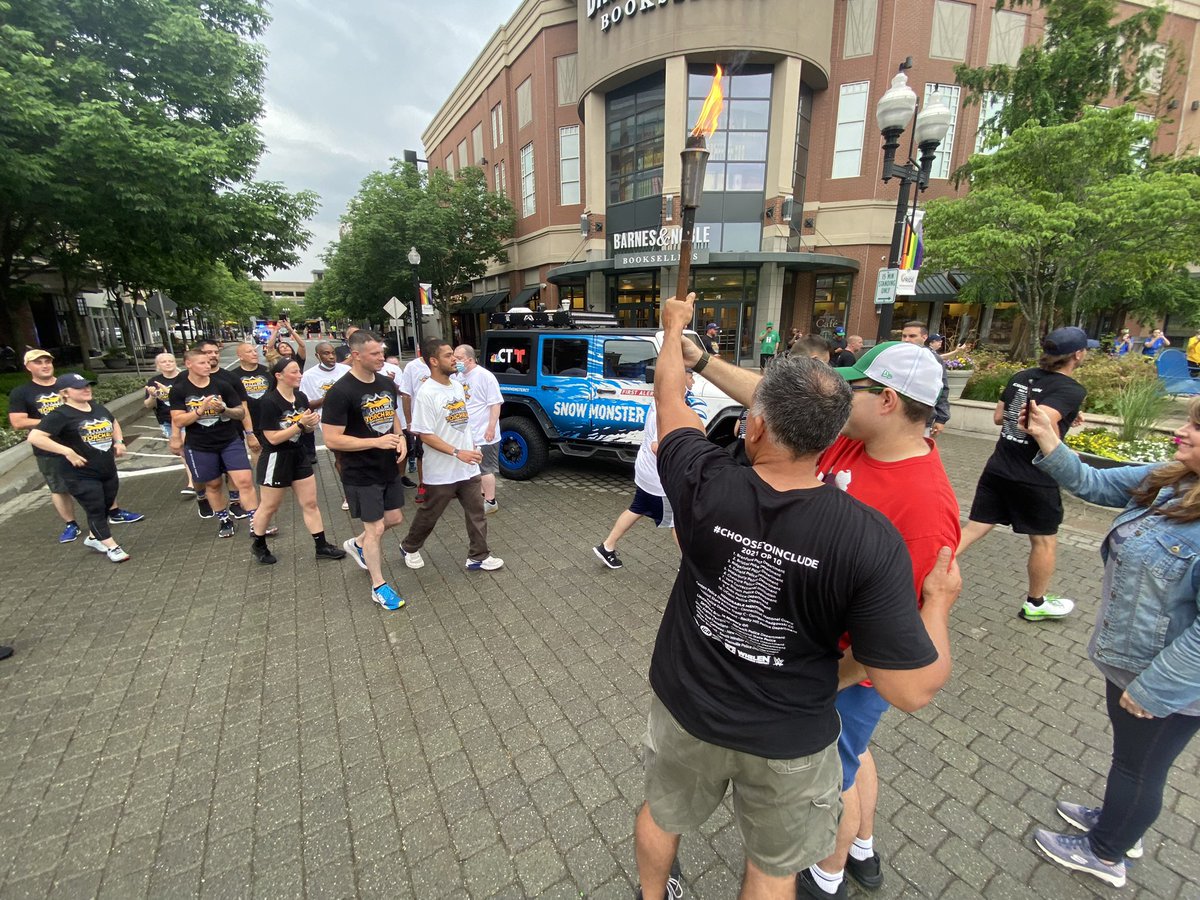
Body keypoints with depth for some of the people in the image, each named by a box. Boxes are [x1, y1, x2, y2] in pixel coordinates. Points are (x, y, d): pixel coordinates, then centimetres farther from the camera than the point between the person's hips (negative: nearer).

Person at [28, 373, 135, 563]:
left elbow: (114, 423, 25)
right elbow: (34, 437, -22)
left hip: (108, 470, 7)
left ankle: (93, 537, 38)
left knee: (105, 507, 17)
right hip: (81, 475, -7)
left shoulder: (97, 407, 6)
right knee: (96, 510, 0)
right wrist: (68, 451, -26)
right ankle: (112, 547, 9)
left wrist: (119, 442, 9)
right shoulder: (60, 414, -15)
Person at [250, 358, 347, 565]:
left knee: (310, 503, 9)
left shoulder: (301, 397, 0)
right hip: (276, 459, -6)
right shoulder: (269, 402, -19)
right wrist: (300, 424, -24)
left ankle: (321, 546, 17)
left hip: (299, 455, 6)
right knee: (269, 507, 12)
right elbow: (273, 438, -21)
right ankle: (258, 546, 35)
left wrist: (312, 424, -10)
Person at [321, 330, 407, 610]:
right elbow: (331, 440, -20)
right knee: (376, 528, 1)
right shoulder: (340, 392, -20)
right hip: (361, 475, -7)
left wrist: (400, 437, -3)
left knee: (394, 519, 18)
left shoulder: (387, 383, 3)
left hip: (389, 468, 7)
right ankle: (379, 586, 20)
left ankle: (358, 545, 47)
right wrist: (376, 442, -26)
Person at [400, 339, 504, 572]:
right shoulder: (426, 393, -17)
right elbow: (425, 435, -20)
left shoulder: (457, 386, 6)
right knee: (429, 515, 13)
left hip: (468, 468, 6)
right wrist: (457, 452, -24)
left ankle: (478, 556, 21)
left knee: (477, 514, 8)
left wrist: (472, 448, 9)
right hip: (441, 472, -6)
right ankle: (409, 548, 38)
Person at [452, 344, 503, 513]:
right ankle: (479, 495, 36)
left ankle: (490, 502, 10)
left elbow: (495, 404, -18)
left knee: (485, 469, 0)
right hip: (466, 433, 8)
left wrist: (491, 428, -23)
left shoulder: (485, 376, -16)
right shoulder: (458, 377, 7)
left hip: (483, 434, -8)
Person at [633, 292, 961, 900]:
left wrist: (675, 328, 12)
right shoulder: (870, 541, -29)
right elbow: (913, 690, -22)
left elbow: (669, 398, -7)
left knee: (662, 815, 33)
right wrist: (938, 602, -3)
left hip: (686, 711, 2)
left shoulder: (705, 484, -26)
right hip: (789, 742, -1)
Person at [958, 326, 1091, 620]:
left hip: (997, 469, 5)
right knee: (1044, 540, 16)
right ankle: (1036, 603, 33)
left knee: (973, 529, 10)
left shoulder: (1021, 377, 5)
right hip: (1035, 478, -5)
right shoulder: (1072, 390, -14)